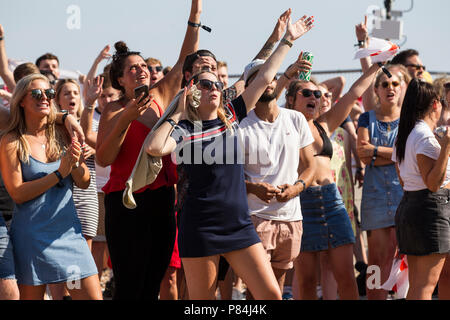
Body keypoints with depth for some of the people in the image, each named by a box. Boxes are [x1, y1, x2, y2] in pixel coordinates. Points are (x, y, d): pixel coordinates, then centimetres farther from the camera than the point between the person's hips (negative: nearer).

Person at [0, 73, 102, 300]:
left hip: (68, 229, 4)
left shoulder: (61, 135, 8)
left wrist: (75, 164, -13)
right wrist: (59, 173, -16)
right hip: (32, 236, -4)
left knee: (93, 296, -4)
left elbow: (84, 183, 8)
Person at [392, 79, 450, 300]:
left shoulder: (403, 136, 14)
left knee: (416, 284, 13)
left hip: (407, 205, 10)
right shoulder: (426, 137, -15)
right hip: (432, 207, -10)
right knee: (427, 284, -10)